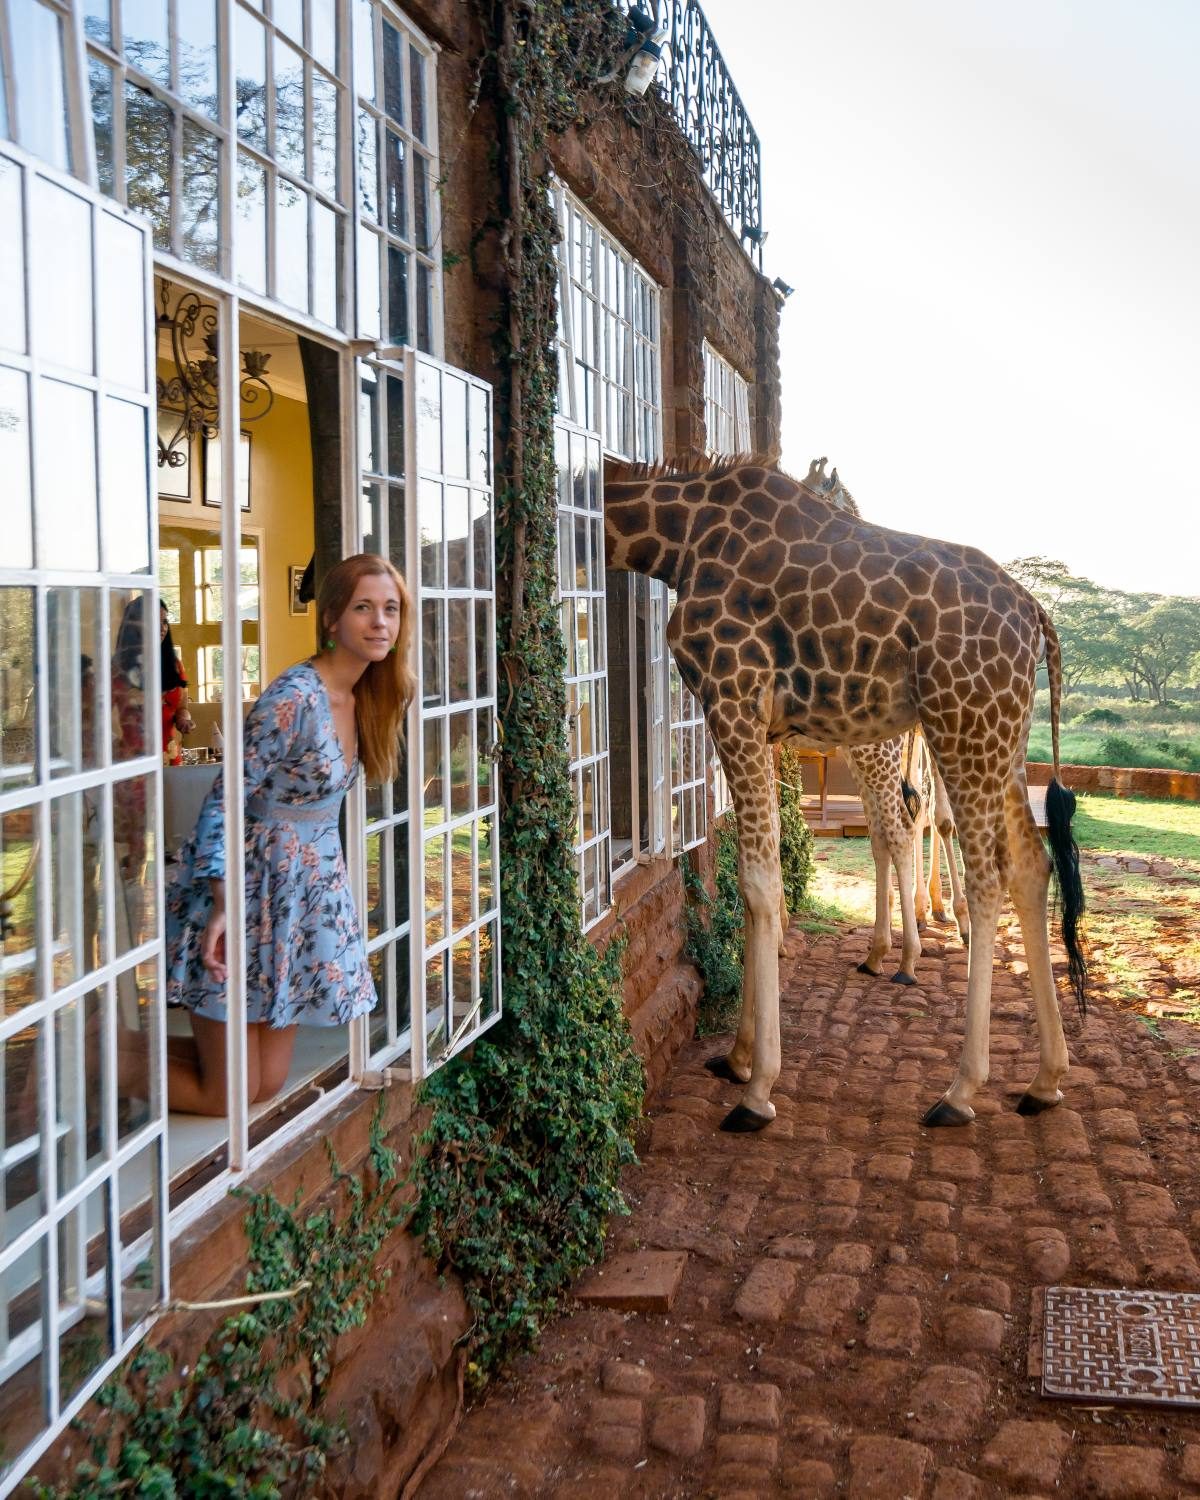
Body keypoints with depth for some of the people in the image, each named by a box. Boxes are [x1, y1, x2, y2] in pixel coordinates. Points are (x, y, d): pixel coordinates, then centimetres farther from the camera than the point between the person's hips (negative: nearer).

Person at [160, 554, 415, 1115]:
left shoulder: (363, 698, 4)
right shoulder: (294, 698, -21)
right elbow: (224, 798, -21)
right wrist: (222, 906, -26)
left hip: (308, 888, 8)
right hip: (250, 885, -8)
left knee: (267, 1084, 12)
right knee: (227, 1096, 1)